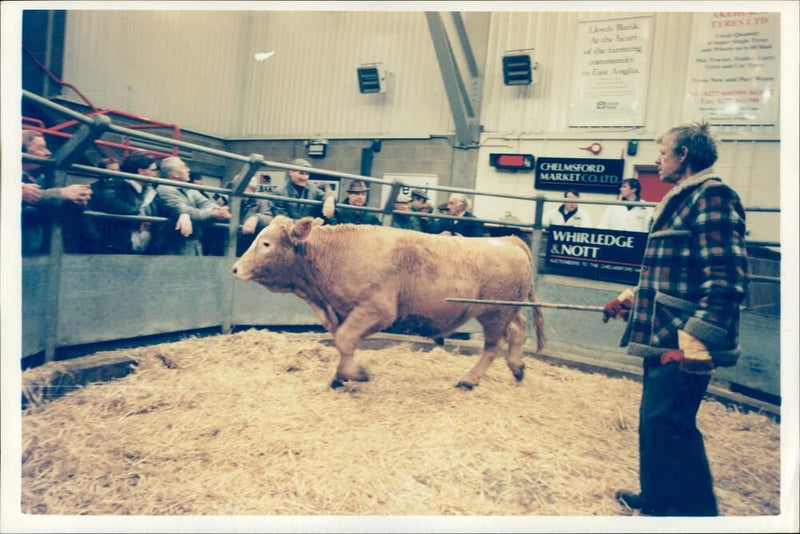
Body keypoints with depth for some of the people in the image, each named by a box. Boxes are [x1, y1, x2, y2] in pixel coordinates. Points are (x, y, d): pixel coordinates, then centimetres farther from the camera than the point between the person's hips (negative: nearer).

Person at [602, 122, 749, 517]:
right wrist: (630, 298, 26)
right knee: (654, 420, 18)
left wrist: (695, 340, -26)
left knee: (667, 423, -4)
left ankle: (695, 510, 12)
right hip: (662, 336, 10)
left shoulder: (711, 196, -13)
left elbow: (726, 280, -22)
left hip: (682, 342, -10)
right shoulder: (682, 200, 18)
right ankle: (658, 497, 34)